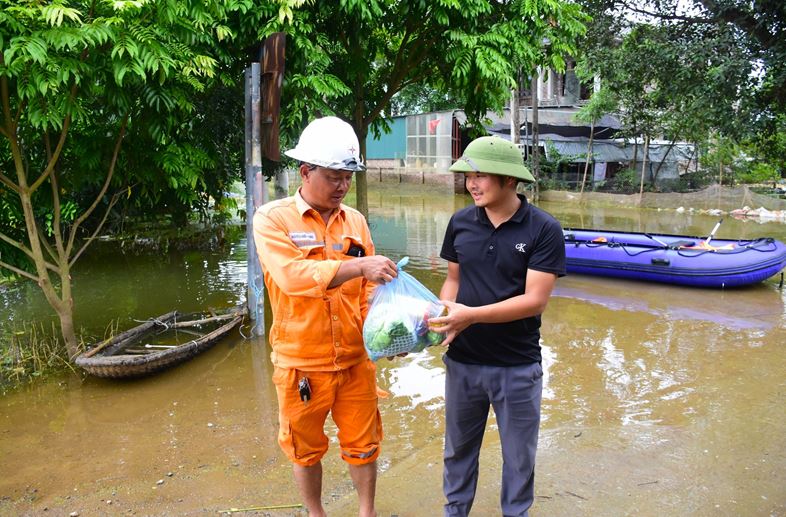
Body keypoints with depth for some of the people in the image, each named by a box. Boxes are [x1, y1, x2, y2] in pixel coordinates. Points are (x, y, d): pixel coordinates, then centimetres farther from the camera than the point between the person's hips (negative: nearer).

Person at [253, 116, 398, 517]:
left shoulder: (355, 221, 2)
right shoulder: (272, 219, -10)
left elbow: (368, 290, 5)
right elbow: (292, 275, -27)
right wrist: (358, 265, -35)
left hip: (355, 359, 3)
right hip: (302, 362, -2)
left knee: (362, 444, 15)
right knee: (306, 449, 17)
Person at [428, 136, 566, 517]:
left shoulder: (544, 230, -15)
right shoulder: (460, 222, -3)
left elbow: (535, 300, -19)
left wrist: (470, 315, -27)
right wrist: (442, 315, -13)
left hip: (517, 367, -3)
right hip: (462, 361, 3)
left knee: (518, 456, 16)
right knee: (458, 447, 21)